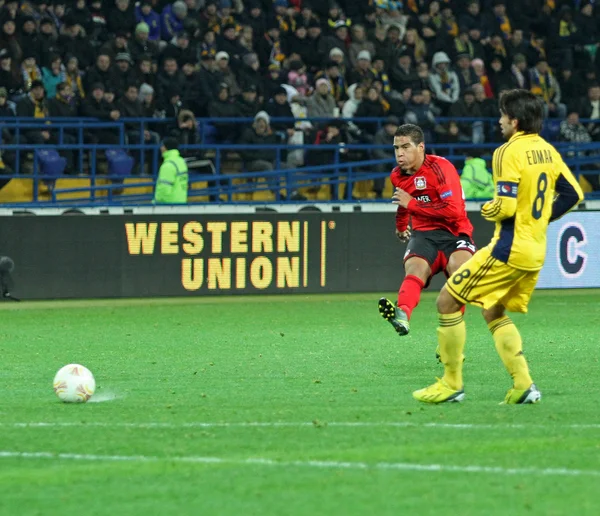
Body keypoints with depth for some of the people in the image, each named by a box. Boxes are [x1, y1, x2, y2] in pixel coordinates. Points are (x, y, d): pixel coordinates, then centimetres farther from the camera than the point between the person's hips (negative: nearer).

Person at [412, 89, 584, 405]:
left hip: (508, 249, -9)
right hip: (535, 251, 9)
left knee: (448, 301, 0)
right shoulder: (547, 150, 9)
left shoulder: (509, 153, -15)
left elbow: (505, 207, -21)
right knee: (494, 313, 22)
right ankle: (523, 385, 10)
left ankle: (452, 383, 2)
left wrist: (488, 210, 0)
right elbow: (573, 194, 14)